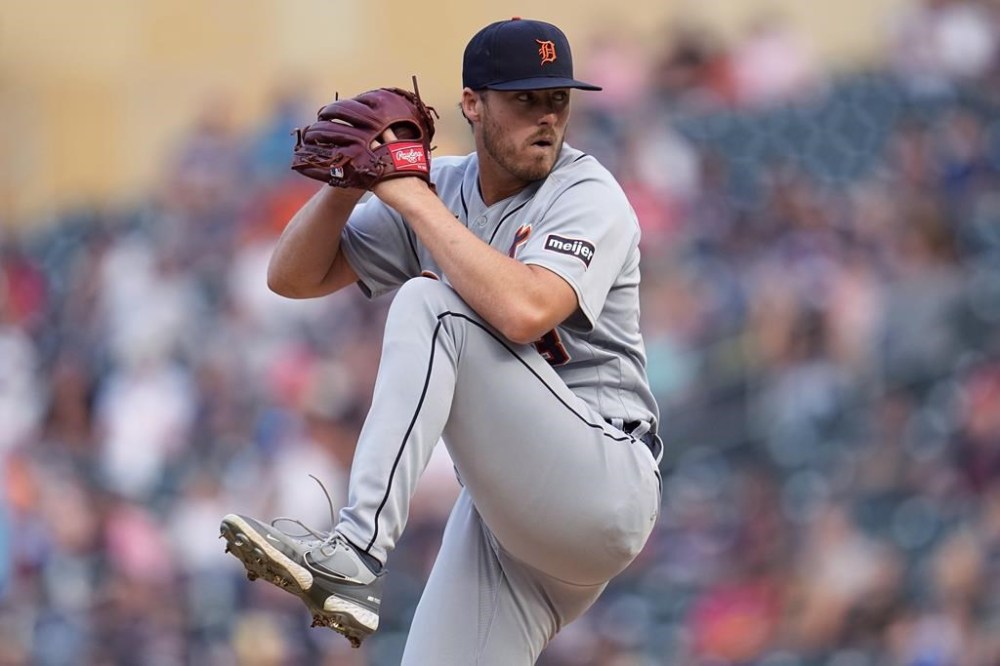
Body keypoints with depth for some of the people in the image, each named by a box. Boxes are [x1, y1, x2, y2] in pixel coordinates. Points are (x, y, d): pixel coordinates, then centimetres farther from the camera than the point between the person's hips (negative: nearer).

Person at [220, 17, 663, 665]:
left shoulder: (587, 194, -8)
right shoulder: (438, 189, 10)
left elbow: (524, 312, -28)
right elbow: (294, 276, 9)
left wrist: (412, 198, -20)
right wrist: (346, 183, -9)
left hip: (606, 484, -7)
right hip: (506, 503, 7)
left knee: (428, 304, -23)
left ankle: (354, 555, -35)